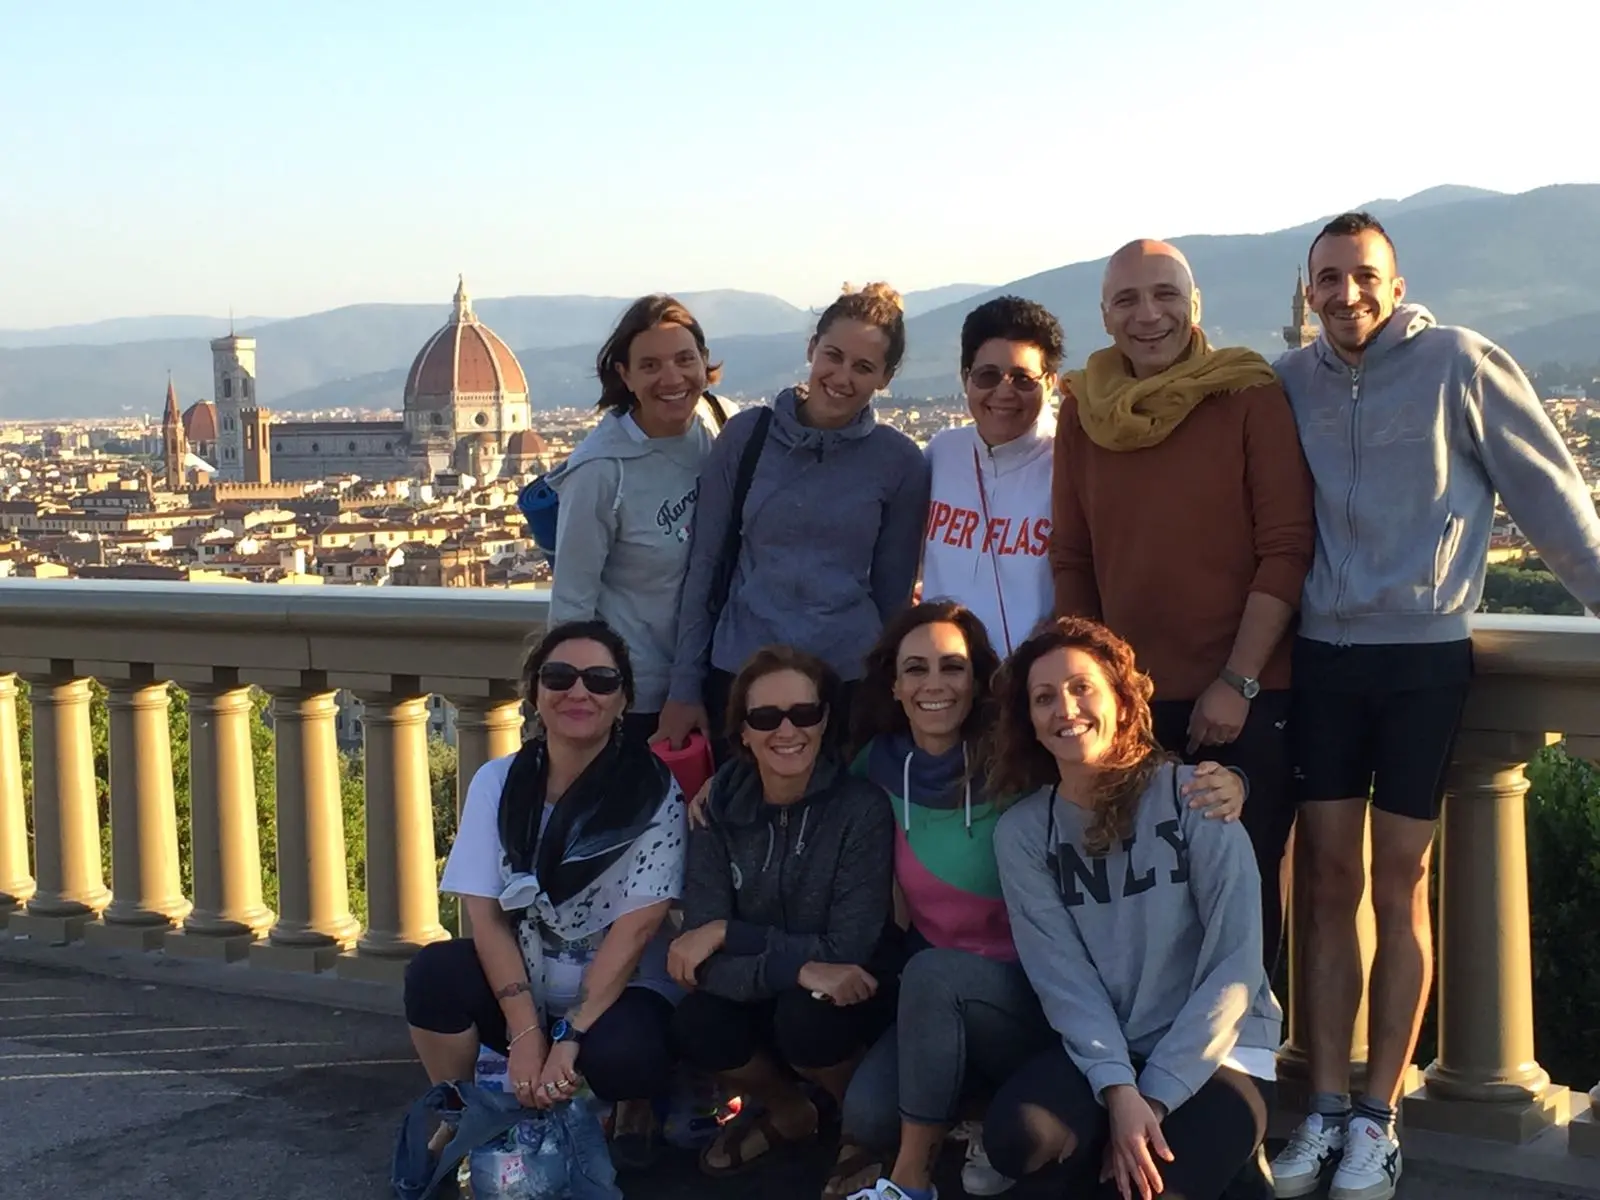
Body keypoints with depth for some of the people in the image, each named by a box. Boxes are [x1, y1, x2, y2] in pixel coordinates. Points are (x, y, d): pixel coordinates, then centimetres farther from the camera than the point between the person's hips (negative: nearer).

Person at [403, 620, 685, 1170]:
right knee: (434, 973, -26)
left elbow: (636, 927, -17)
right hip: (520, 985, 3)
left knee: (619, 1053, -35)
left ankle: (636, 1106, 4)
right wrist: (525, 1031, -20)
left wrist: (569, 1037, -24)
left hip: (621, 994, -3)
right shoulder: (498, 782, -3)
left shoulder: (652, 792, -11)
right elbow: (486, 914, -9)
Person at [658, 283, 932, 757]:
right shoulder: (747, 435, -1)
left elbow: (892, 589, 6)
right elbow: (704, 564, 2)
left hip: (849, 682, 0)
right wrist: (685, 686, 1)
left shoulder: (900, 462, -1)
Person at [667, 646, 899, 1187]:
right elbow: (701, 956, -18)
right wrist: (795, 967, -35)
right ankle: (787, 1112, 7)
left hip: (846, 996, -3)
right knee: (697, 1025, -28)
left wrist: (729, 932, -24)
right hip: (759, 994, 3)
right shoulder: (720, 809, -11)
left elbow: (846, 952, -21)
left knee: (806, 1018, -34)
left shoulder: (861, 808, -19)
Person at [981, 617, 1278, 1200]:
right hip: (1100, 1050, 3)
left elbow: (1235, 963, -12)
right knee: (1016, 1136, -28)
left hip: (1219, 1050, -2)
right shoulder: (1022, 832, -1)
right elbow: (1061, 976, -7)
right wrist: (1118, 1091, -22)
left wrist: (1155, 1099, -15)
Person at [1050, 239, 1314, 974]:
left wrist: (1238, 681, -13)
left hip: (1247, 698, -3)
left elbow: (1286, 548, -9)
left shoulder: (1249, 396, -5)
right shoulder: (1083, 411, 6)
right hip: (1130, 701, 3)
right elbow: (1072, 561, 9)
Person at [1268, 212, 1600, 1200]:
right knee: (1332, 881, 6)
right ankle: (1327, 1109, 15)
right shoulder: (1292, 381, 4)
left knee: (1400, 887, 3)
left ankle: (1379, 1118, 13)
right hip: (1324, 655, 3)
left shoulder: (1459, 363, -6)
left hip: (1425, 656, -3)